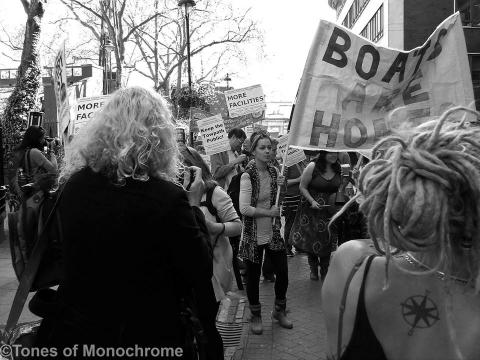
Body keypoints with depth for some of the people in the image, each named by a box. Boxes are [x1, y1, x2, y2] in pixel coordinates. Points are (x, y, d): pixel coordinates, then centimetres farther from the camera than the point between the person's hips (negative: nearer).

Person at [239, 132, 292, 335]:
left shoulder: (274, 172, 4)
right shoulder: (248, 176, -15)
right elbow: (244, 209, -24)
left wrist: (280, 186, -3)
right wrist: (269, 212, -17)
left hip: (273, 232, 5)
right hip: (253, 234, -5)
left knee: (283, 274, 7)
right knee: (253, 277, 8)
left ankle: (279, 311, 31)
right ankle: (255, 316, 29)